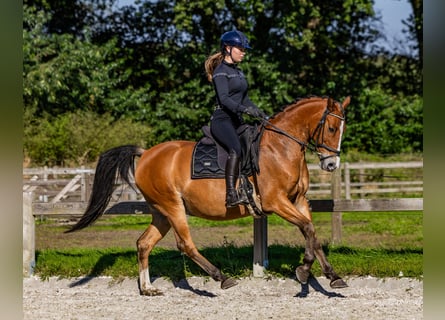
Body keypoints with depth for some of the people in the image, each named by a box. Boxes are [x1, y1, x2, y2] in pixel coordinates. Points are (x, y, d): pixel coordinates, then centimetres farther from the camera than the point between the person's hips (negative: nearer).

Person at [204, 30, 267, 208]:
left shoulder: (238, 72, 22)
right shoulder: (221, 71, -5)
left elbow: (244, 99, 23)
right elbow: (224, 99, -17)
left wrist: (261, 114, 9)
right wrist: (244, 109, -30)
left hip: (236, 121, 10)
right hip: (222, 120, -10)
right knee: (236, 148, -32)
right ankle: (231, 195, -41)